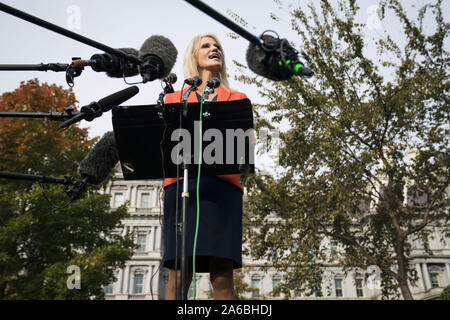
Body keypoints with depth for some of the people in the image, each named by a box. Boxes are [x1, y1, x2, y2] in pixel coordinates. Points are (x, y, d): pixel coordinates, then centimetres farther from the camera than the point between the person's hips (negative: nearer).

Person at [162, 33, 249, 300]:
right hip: (181, 184, 0)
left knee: (222, 274, -8)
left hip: (223, 185, 0)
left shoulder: (237, 98, 23)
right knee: (178, 274, -7)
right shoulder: (173, 99, 23)